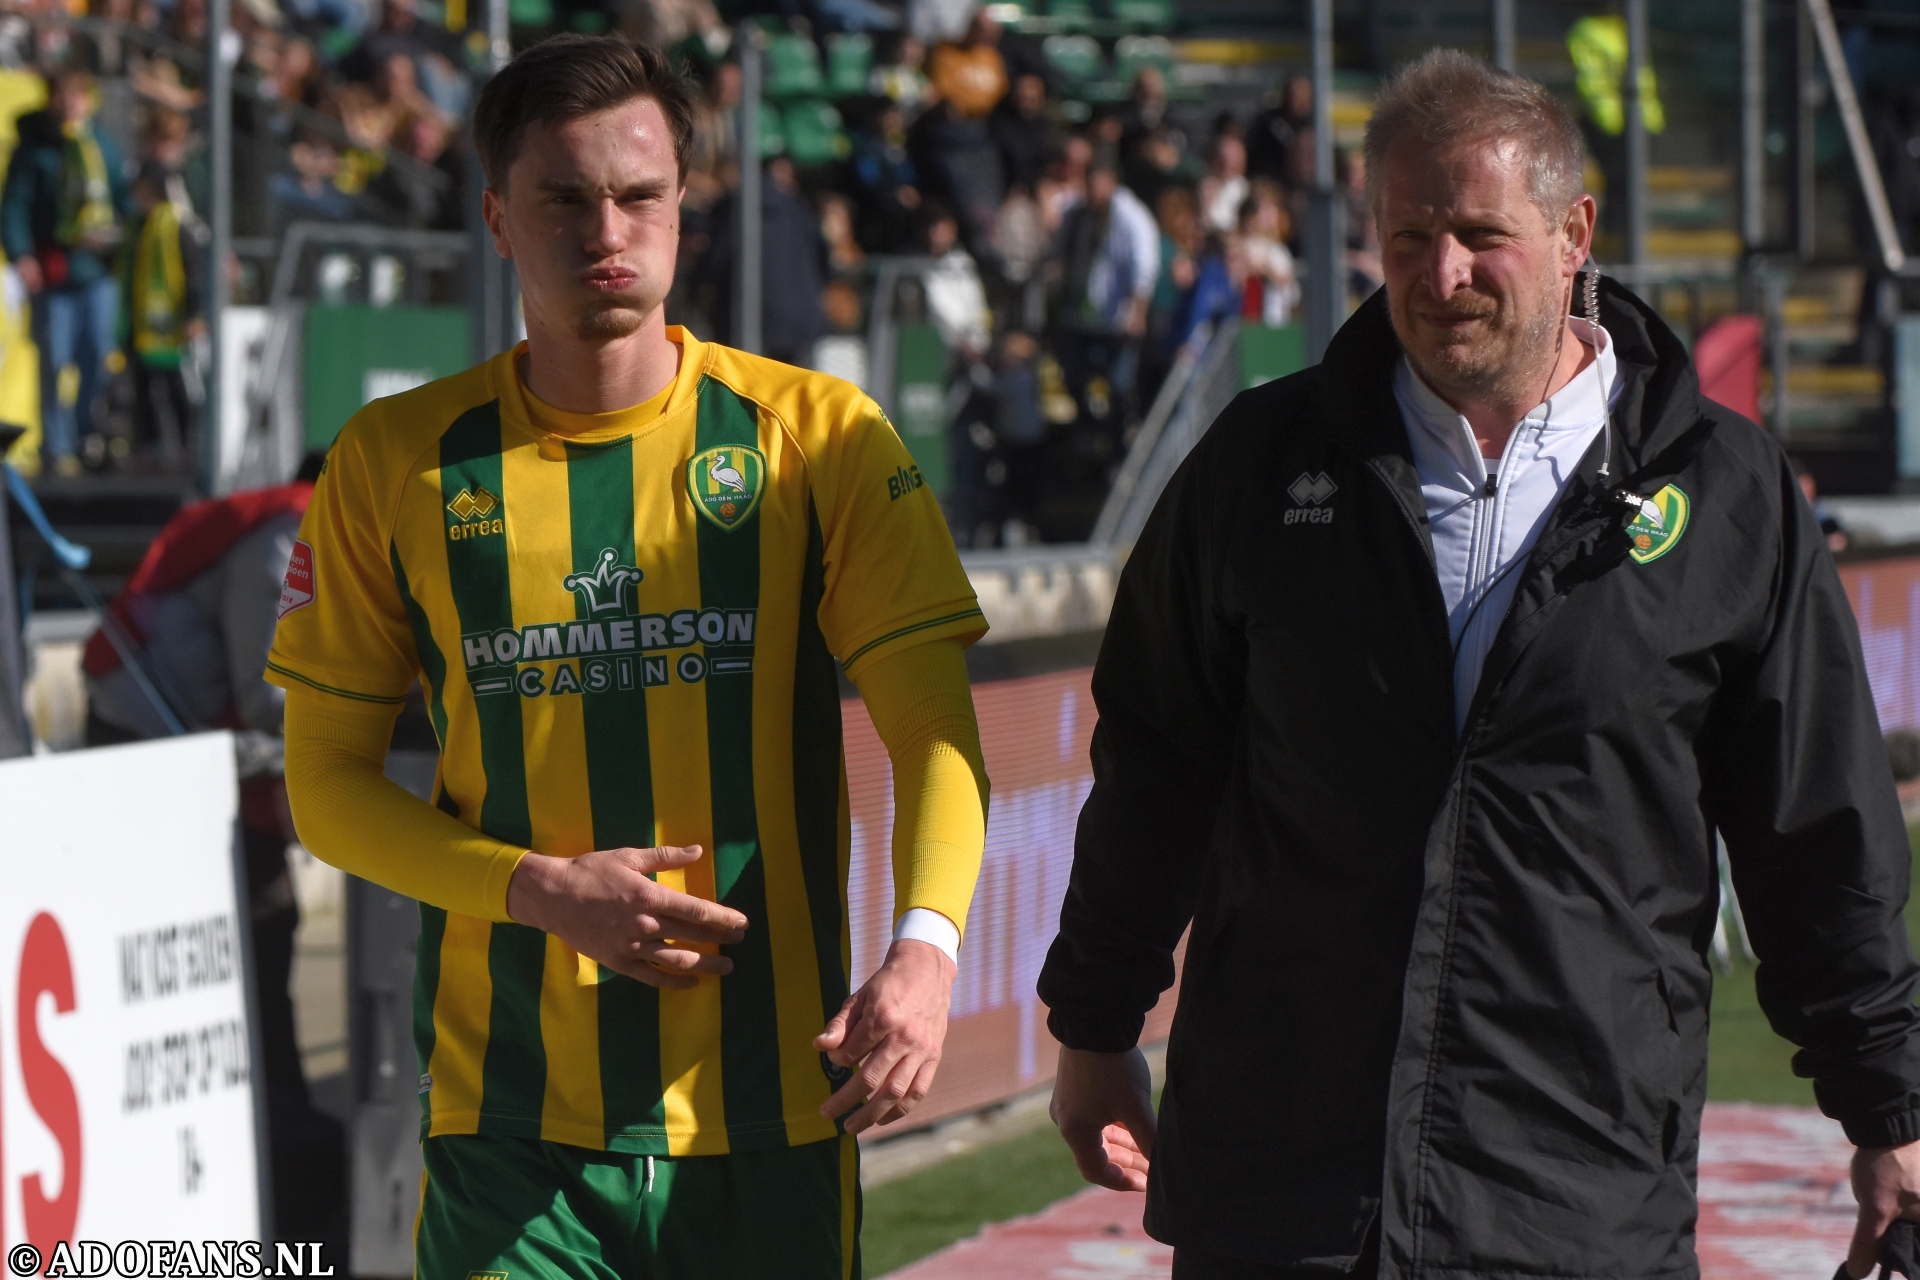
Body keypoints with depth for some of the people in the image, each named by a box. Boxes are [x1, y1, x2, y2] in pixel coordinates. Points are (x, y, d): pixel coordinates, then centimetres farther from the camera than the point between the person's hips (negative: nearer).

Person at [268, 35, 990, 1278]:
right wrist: (543, 890, -9)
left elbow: (935, 733, -3)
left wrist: (926, 944, -22)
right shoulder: (397, 464, 4)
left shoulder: (819, 436, 2)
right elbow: (328, 782, 7)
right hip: (512, 1127, 0)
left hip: (773, 1116, 0)